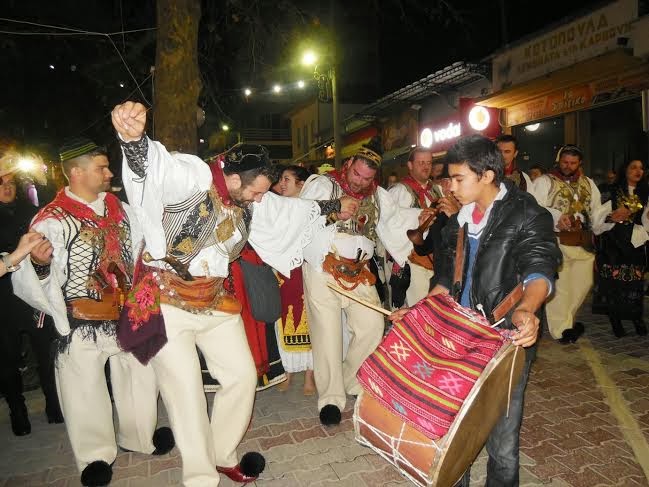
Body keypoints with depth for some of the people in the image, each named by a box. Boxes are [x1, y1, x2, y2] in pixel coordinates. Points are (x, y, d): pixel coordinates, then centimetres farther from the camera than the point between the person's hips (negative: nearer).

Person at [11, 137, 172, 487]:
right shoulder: (52, 219, -11)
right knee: (85, 389, 7)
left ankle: (140, 436, 40)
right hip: (83, 323, -5)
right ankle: (97, 455, 31)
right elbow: (30, 279, -13)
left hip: (128, 315, 5)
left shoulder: (119, 209, 6)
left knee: (140, 375, 16)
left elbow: (140, 251, 17)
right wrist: (38, 264, -31)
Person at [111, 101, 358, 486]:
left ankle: (223, 456, 33)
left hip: (216, 299, 7)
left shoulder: (249, 199, 4)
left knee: (243, 375, 10)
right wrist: (133, 137, -64)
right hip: (168, 300, -7)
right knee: (186, 392, -1)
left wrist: (335, 206, 31)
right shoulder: (192, 177, -19)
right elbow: (154, 164, -41)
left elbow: (290, 209, 20)